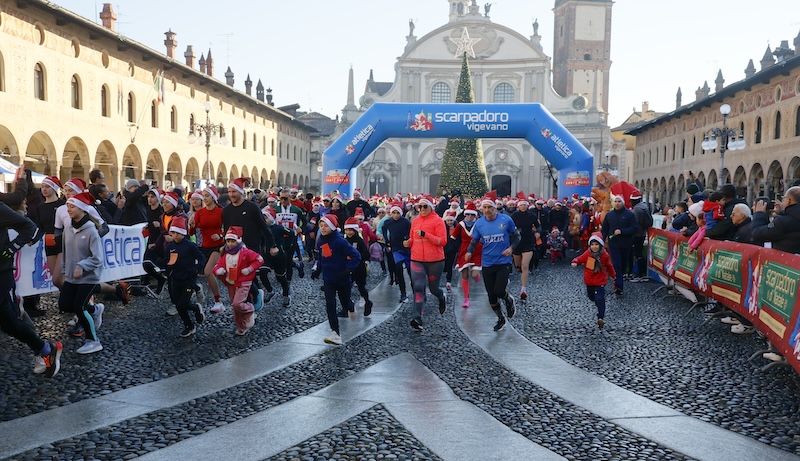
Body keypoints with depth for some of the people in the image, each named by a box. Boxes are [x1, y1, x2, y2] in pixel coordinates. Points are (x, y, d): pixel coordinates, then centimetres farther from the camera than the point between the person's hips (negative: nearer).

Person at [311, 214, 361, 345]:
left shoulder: (339, 241, -21)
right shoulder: (320, 241, 0)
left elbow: (356, 256, -22)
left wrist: (348, 270, -26)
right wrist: (317, 271, 9)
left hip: (342, 279, -4)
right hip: (328, 279, 4)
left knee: (345, 302, 14)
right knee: (330, 305, -8)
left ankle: (351, 309, 52)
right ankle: (335, 334, -7)